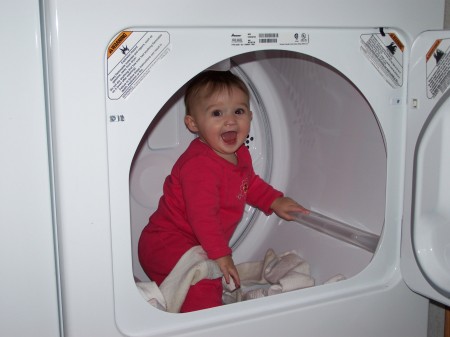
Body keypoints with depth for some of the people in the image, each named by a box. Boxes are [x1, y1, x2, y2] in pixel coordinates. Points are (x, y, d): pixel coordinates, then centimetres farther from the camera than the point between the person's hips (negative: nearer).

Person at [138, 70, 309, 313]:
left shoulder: (240, 155, 5)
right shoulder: (199, 165, -29)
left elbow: (249, 183, 27)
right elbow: (202, 215, -31)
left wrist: (274, 201, 18)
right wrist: (220, 254, -29)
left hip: (194, 243, 10)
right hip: (166, 244, -10)